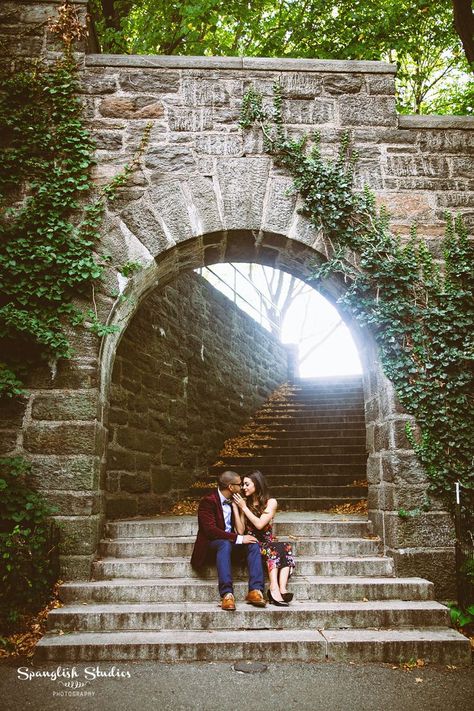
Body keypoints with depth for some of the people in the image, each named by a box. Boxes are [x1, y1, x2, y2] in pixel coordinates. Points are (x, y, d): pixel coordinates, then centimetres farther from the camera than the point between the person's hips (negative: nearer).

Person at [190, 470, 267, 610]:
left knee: (253, 543, -22)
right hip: (213, 541, -6)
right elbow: (210, 530, -26)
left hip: (231, 539, 6)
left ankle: (256, 590, -31)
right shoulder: (208, 501, -14)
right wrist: (238, 538, -29)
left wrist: (237, 507, -4)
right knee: (225, 544, -39)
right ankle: (227, 594, -45)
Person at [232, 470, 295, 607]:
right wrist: (235, 507, -6)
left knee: (286, 547, -31)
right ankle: (275, 589, -48)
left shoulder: (271, 503, 2)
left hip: (268, 541, 1)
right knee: (276, 548, -32)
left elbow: (259, 524, -13)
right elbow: (240, 531, -3)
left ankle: (282, 588, -47)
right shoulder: (243, 503, 7)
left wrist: (244, 507, -9)